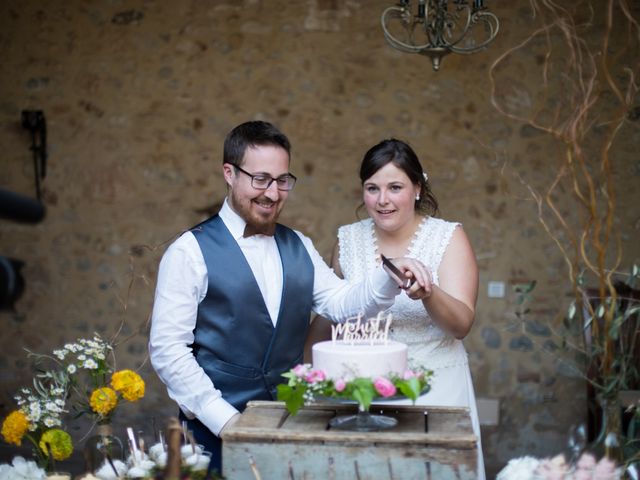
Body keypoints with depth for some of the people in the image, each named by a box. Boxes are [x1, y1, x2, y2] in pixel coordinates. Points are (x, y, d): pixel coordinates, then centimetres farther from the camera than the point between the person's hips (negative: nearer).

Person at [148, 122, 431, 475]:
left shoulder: (299, 247, 9)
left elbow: (341, 303, 3)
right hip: (217, 432, -4)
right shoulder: (191, 251, -8)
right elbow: (167, 348, -11)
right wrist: (224, 419, -16)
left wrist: (390, 276, -15)